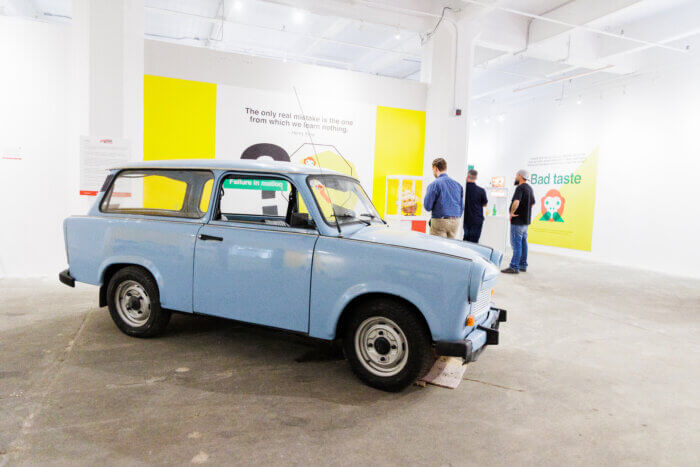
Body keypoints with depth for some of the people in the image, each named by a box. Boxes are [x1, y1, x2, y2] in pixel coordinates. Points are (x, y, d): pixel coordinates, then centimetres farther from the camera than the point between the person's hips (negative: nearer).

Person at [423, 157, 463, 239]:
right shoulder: (457, 184, 9)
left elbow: (427, 206, -9)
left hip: (440, 221, -6)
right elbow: (461, 207, 14)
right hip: (455, 222, 6)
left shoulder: (434, 184, -9)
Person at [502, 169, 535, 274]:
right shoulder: (529, 188, 14)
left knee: (516, 244, -8)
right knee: (523, 242, 13)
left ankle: (514, 267, -8)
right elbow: (533, 203, 27)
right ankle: (523, 265, 19)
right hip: (526, 220, 10)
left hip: (518, 220, -10)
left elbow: (516, 202, -33)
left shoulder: (520, 188, -17)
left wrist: (512, 213, -19)